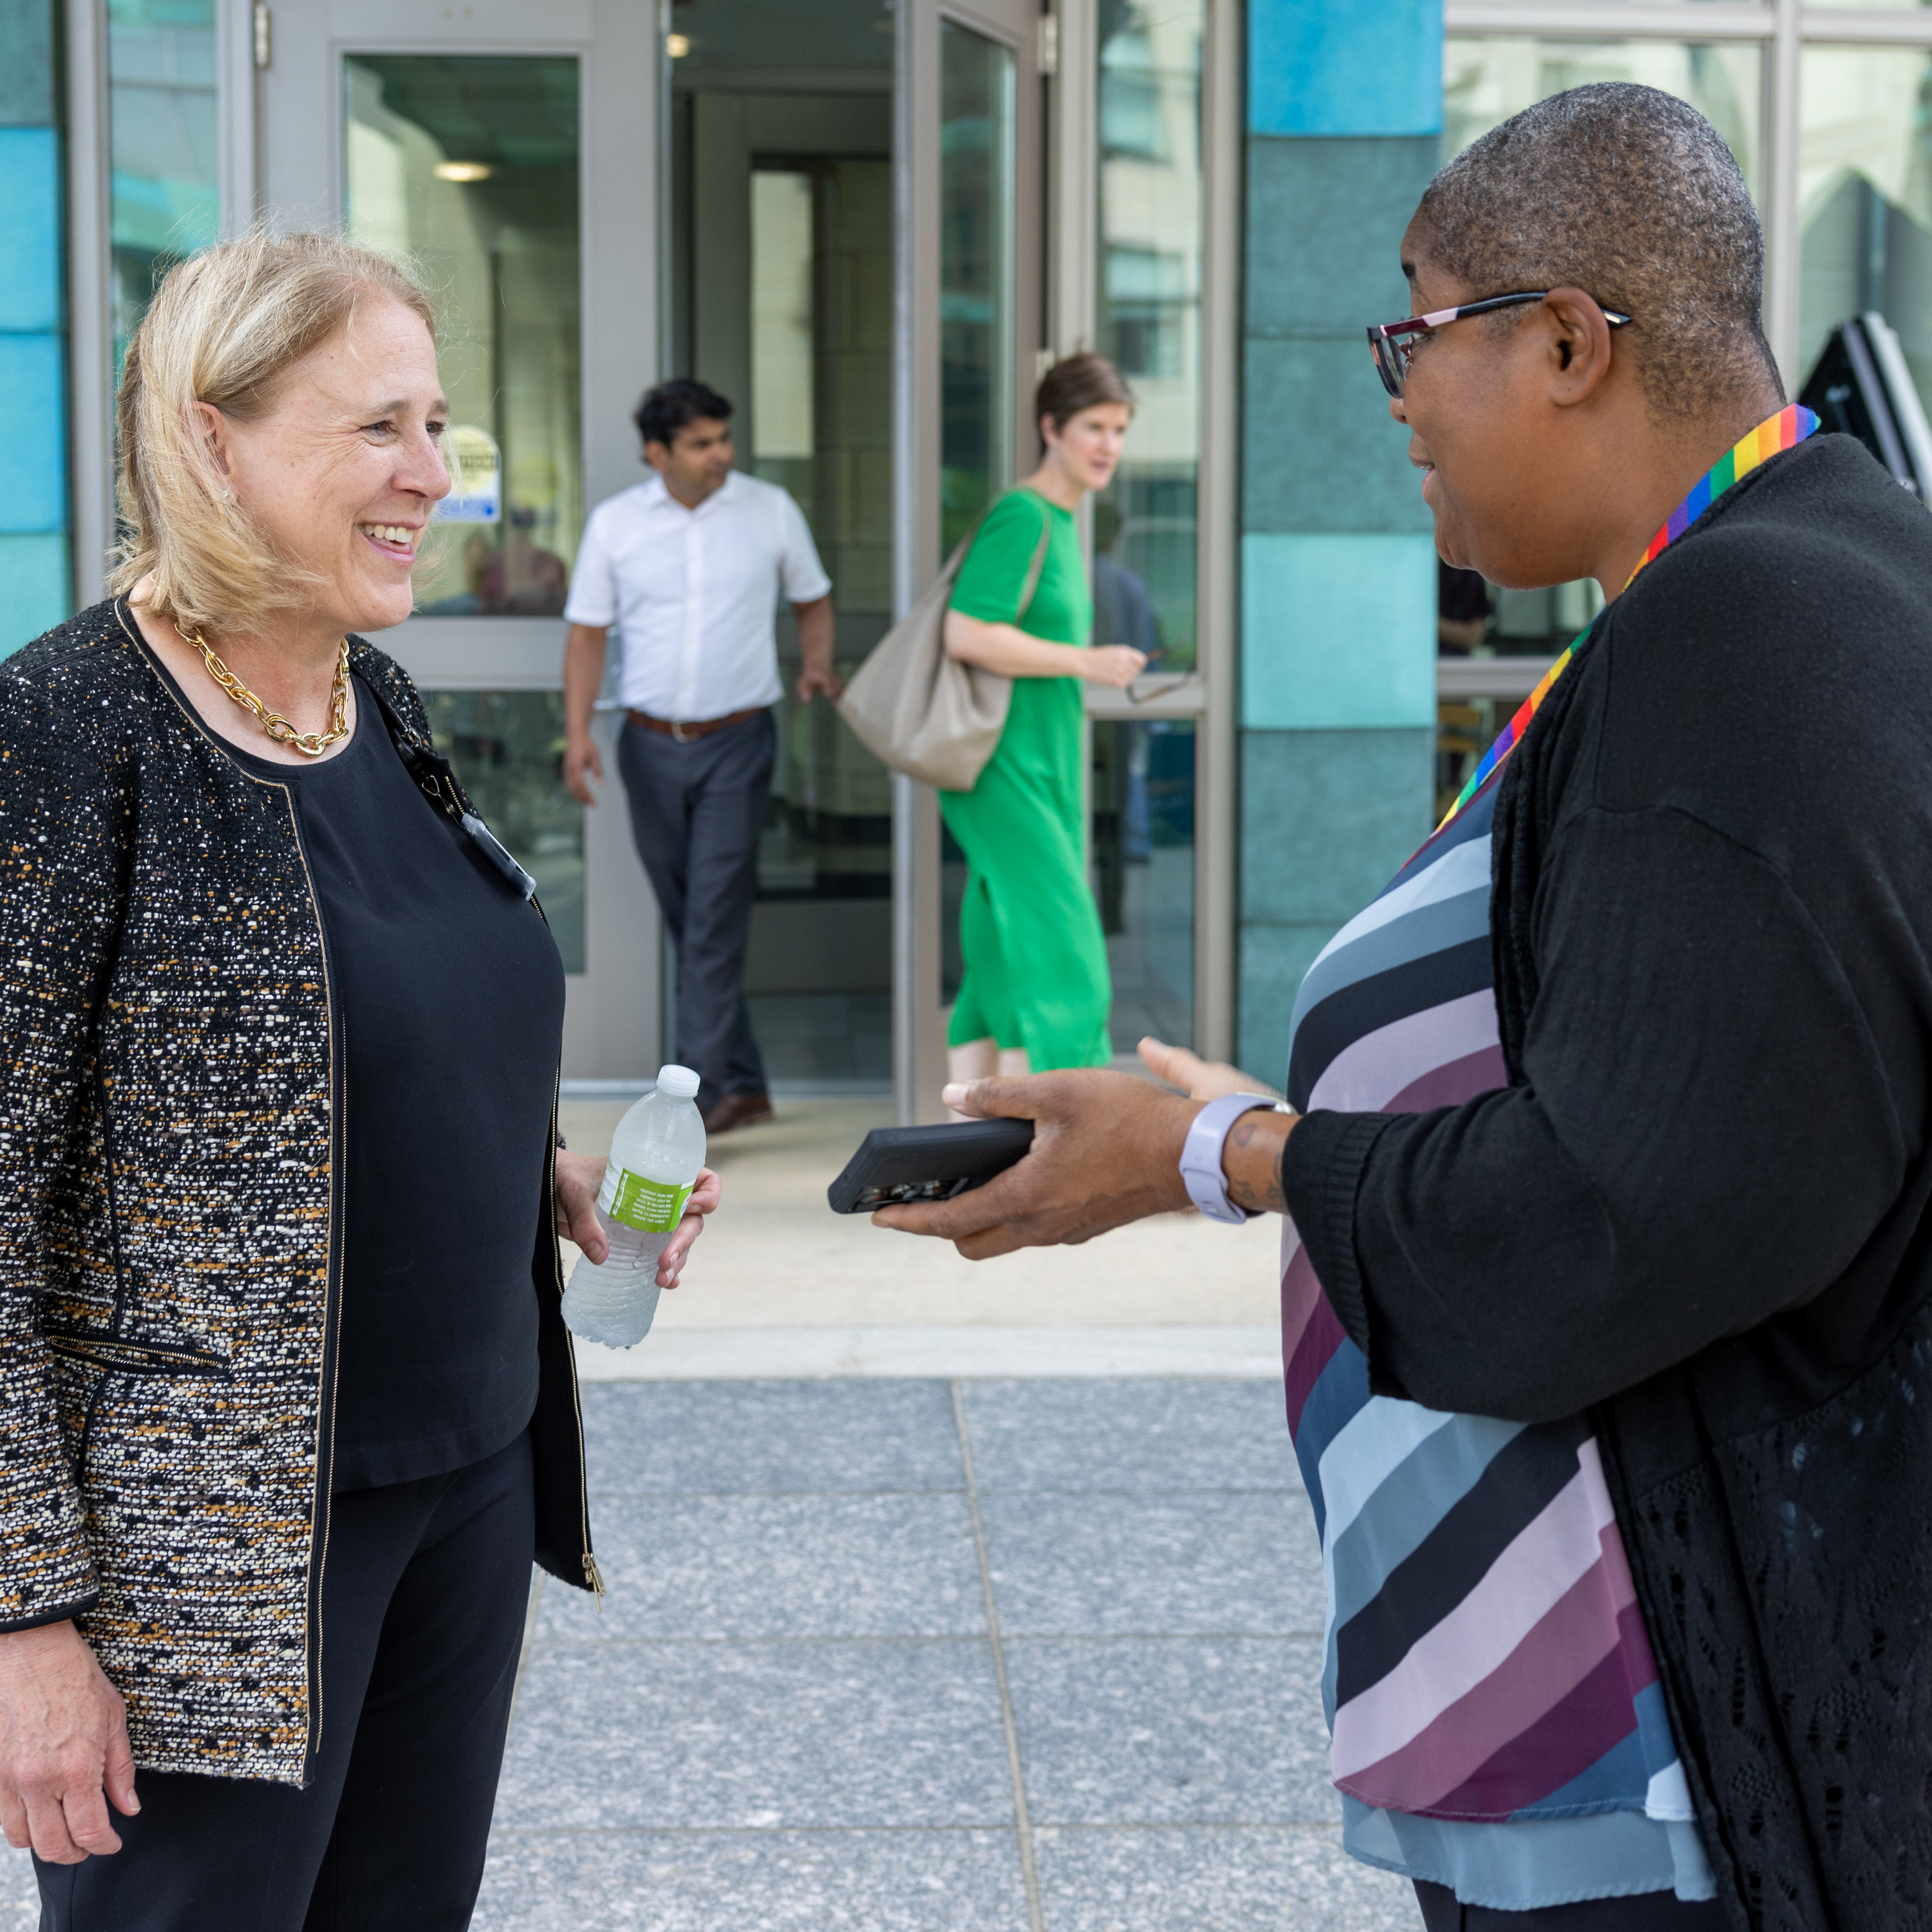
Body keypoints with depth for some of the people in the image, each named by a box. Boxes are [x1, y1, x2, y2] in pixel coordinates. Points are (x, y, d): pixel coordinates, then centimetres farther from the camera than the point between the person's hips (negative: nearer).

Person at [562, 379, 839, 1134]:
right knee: (687, 921, 9)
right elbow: (588, 633, 5)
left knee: (714, 924, -9)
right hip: (651, 744, 3)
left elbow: (813, 600, 13)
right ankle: (745, 1084, 21)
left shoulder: (770, 510, 1)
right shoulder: (614, 523, 2)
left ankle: (702, 1093, -9)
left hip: (737, 740, -2)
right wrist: (577, 731, -6)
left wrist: (817, 667, -6)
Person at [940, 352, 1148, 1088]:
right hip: (1005, 770, -10)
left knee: (1000, 962, 10)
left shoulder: (1061, 522, 15)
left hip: (1040, 766, 10)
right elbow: (967, 635, -22)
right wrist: (1087, 661, -18)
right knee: (1053, 958, -10)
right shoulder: (1021, 516, -14)